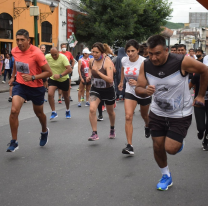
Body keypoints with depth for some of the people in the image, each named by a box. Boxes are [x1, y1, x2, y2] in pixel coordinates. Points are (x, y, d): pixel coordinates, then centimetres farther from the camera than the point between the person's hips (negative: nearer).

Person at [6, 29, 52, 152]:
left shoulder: (36, 53, -22)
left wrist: (32, 77, -29)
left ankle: (45, 132, 50)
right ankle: (14, 142, -4)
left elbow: (49, 72, -20)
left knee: (39, 113, 17)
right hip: (20, 85, 3)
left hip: (36, 87, -3)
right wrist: (13, 76, 20)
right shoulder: (15, 51, -4)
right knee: (14, 111, -17)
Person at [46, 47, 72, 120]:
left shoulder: (63, 57, -22)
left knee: (65, 96, 14)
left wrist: (60, 75, -37)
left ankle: (67, 110, 39)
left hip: (64, 79, -2)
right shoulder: (47, 57, -11)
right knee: (50, 94, -19)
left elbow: (69, 69, -30)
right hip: (53, 79, 2)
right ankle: (54, 112, -9)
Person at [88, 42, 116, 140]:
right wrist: (89, 75, 2)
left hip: (108, 90, -3)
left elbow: (110, 80, -31)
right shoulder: (91, 61, -5)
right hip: (95, 89, 3)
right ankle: (94, 133, -12)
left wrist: (98, 72, -36)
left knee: (110, 112, 18)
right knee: (92, 109, -21)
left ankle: (112, 129, 47)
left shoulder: (107, 62, -22)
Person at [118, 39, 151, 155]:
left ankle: (147, 126, 60)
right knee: (128, 117, -16)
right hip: (130, 92, 2)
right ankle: (129, 146, -17)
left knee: (144, 115, 21)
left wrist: (137, 83, -41)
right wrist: (121, 82, 28)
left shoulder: (143, 62, -22)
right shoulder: (124, 60, -7)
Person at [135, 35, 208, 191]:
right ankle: (166, 176, 33)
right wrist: (146, 91, -30)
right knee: (158, 147, 7)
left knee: (171, 149, -9)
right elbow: (138, 89, -6)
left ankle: (179, 140, 28)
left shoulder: (182, 62, -25)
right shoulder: (146, 65, -12)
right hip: (157, 113, 4)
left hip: (180, 114, -4)